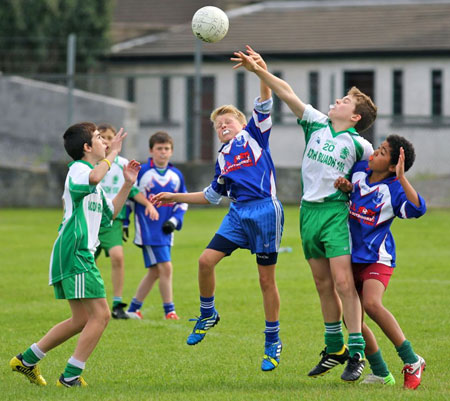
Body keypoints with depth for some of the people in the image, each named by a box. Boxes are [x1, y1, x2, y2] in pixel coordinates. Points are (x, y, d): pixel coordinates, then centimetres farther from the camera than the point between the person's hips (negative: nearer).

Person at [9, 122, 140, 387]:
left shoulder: (91, 178, 24)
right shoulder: (78, 169, -8)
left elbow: (109, 214, 30)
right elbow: (93, 178, -34)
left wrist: (127, 185, 21)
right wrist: (112, 154, -21)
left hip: (79, 253, 11)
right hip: (76, 252, -11)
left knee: (82, 320, 14)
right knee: (100, 315, -11)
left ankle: (27, 360, 20)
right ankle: (70, 377, -10)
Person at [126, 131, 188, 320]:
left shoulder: (177, 175, 8)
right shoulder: (142, 172, -5)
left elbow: (182, 203, 14)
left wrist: (174, 221, -3)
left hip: (165, 231, 6)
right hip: (148, 230, -6)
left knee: (154, 272, 10)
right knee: (165, 267, -13)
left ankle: (133, 308, 21)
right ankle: (169, 310, -7)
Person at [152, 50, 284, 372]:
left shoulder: (254, 134, 7)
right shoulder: (223, 158, 22)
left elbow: (264, 105, -8)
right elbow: (212, 196, 29)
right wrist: (175, 197, 28)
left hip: (265, 210, -6)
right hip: (238, 212, 6)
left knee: (266, 279, 0)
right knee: (206, 260, -9)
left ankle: (273, 341, 10)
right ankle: (208, 315, 15)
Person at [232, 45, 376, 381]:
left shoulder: (358, 144, -4)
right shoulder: (316, 123, 8)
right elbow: (287, 93, 5)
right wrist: (258, 70, 0)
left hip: (335, 211, -5)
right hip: (308, 211, 5)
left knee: (343, 282, -13)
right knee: (324, 285, 10)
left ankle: (357, 353, -11)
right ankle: (335, 349, 19)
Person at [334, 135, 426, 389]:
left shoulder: (394, 189, -16)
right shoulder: (359, 171, 2)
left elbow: (418, 208, -33)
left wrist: (401, 177, -37)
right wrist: (346, 187, 0)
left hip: (377, 258, -7)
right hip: (353, 257, 7)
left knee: (372, 304, -30)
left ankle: (412, 361, -19)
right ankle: (381, 373, 18)